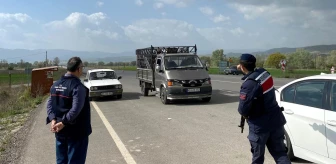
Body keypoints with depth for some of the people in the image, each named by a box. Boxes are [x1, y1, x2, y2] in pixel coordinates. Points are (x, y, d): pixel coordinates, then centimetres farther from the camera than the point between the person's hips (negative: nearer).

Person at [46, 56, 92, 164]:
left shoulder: (56, 85, 7)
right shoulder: (78, 87, -18)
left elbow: (50, 104, 6)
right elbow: (75, 109, -26)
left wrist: (53, 120, -4)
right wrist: (63, 123, -20)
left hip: (60, 131, 8)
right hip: (76, 132, -7)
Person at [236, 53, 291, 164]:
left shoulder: (249, 84, -25)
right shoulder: (263, 72, -2)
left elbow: (243, 109, -21)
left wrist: (245, 114, 0)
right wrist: (242, 68, 20)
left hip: (260, 125, -7)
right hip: (275, 120, 7)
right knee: (280, 153, 14)